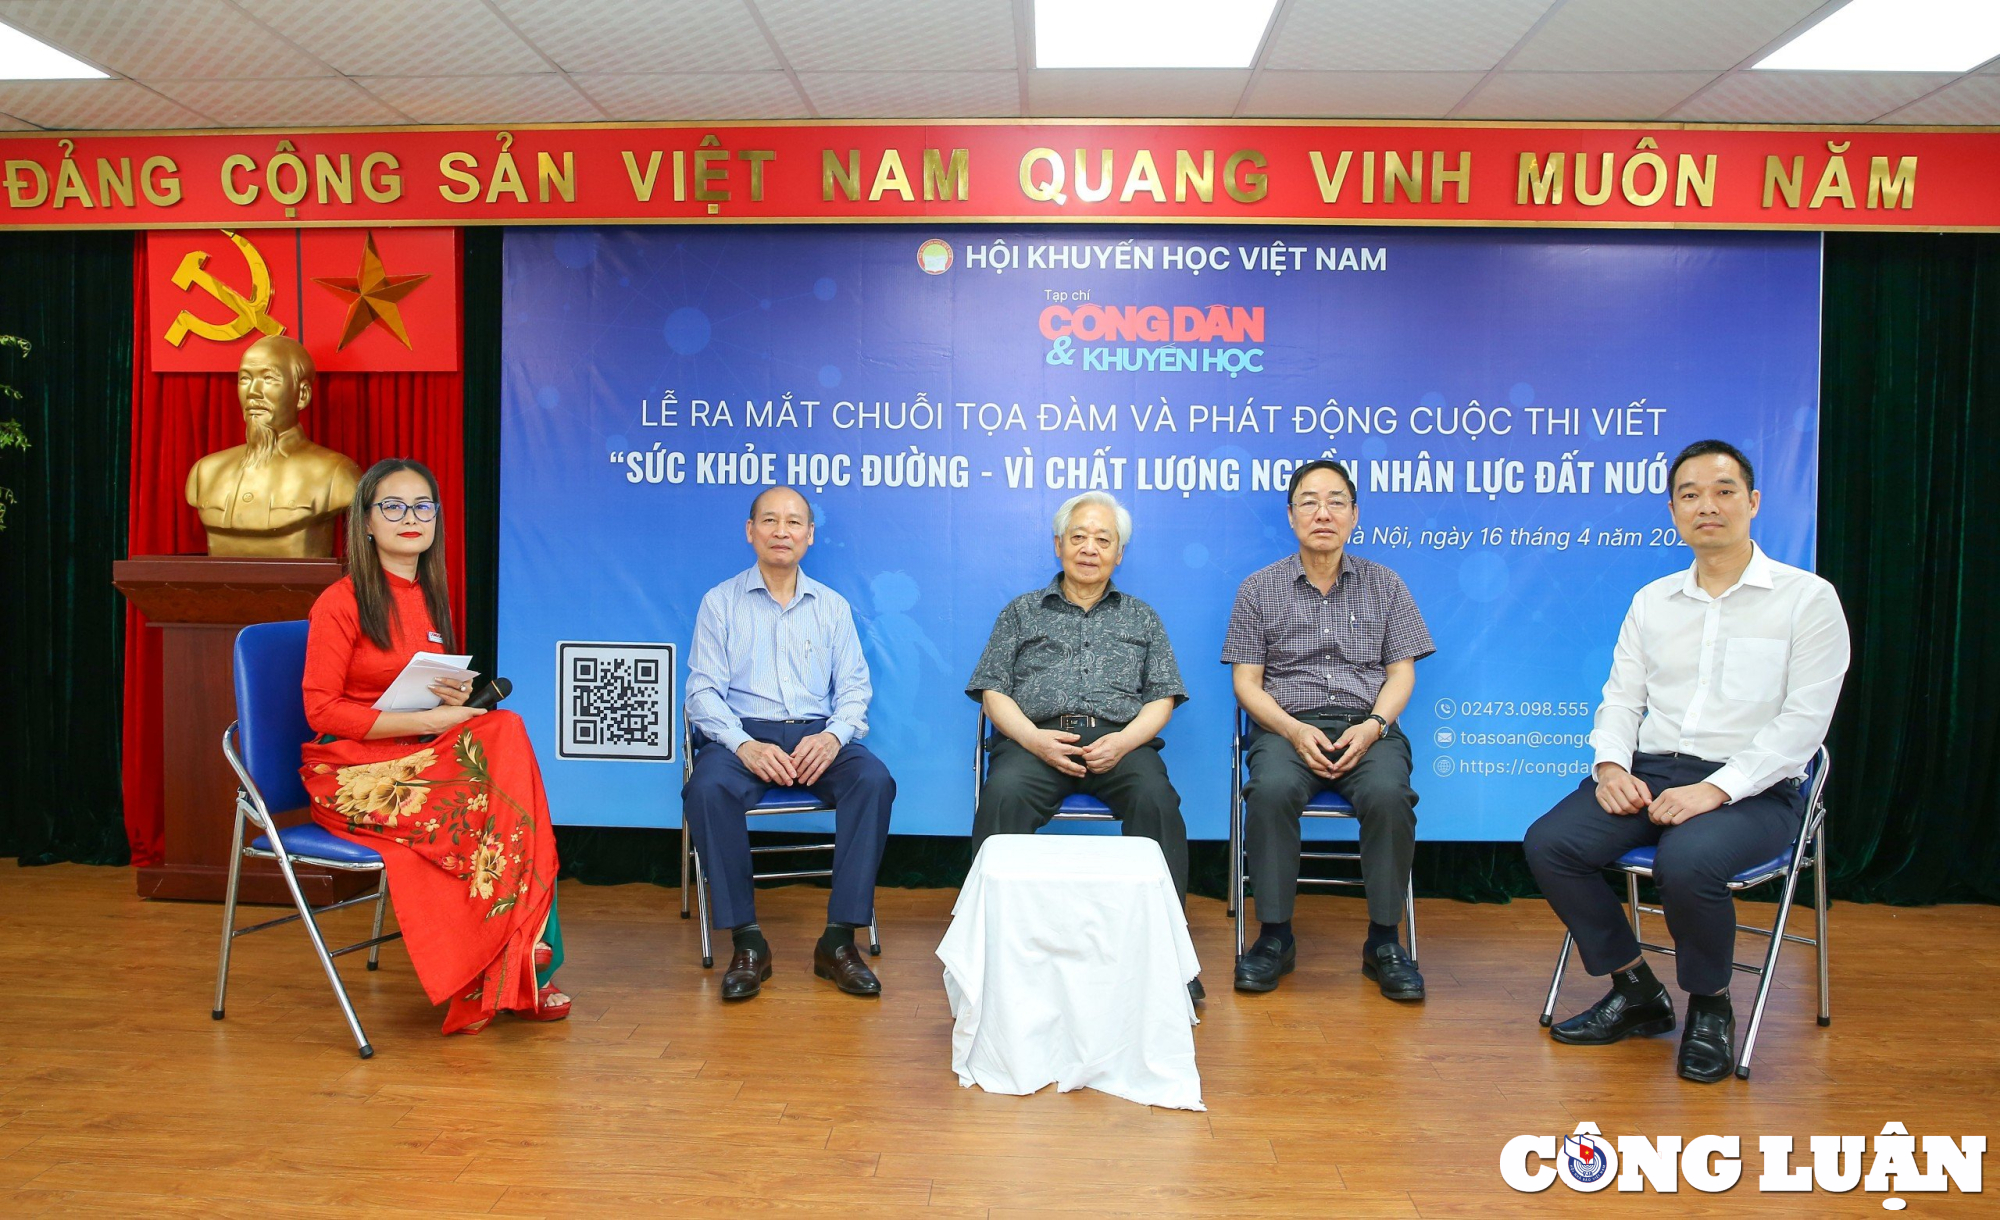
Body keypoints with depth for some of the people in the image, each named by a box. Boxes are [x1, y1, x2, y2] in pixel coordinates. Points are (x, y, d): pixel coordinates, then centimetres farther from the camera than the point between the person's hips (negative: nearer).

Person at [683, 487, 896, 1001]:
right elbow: (703, 692, 1)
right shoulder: (720, 603, 9)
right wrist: (745, 745, -18)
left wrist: (833, 736, -15)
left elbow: (854, 688, 8)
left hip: (817, 734, 2)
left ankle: (839, 939, -24)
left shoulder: (833, 607, 15)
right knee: (707, 788, -34)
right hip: (743, 733, -1)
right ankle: (747, 941, -23)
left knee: (874, 779, -29)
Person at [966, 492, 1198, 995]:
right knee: (1003, 795, -34)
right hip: (1034, 737, 0)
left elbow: (1162, 698, 13)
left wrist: (1123, 741, -9)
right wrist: (1033, 738, -10)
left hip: (1119, 738, 1)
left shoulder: (1141, 618, 24)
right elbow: (993, 691, 10)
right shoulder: (1022, 612, 21)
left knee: (1156, 798, -32)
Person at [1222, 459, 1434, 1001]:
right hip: (1287, 725, 0)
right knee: (1271, 791, -34)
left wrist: (1372, 726, -11)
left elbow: (1402, 671, 9)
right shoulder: (1259, 588, 10)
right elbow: (1246, 680, 5)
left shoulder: (1385, 585, 13)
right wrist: (1294, 730, -12)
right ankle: (1275, 936, -19)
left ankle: (1383, 940, -16)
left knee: (1389, 794, -32)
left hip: (1368, 725, 1)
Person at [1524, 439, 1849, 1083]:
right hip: (1649, 770, 5)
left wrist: (1716, 789, -20)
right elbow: (1621, 697, 14)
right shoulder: (1652, 601, 15)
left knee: (1685, 861, -35)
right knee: (1549, 843, -20)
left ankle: (1710, 1007, -4)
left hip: (1754, 788, -5)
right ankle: (1637, 993, 1)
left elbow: (1803, 721, -8)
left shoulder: (1807, 598, 0)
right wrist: (1610, 764, -8)